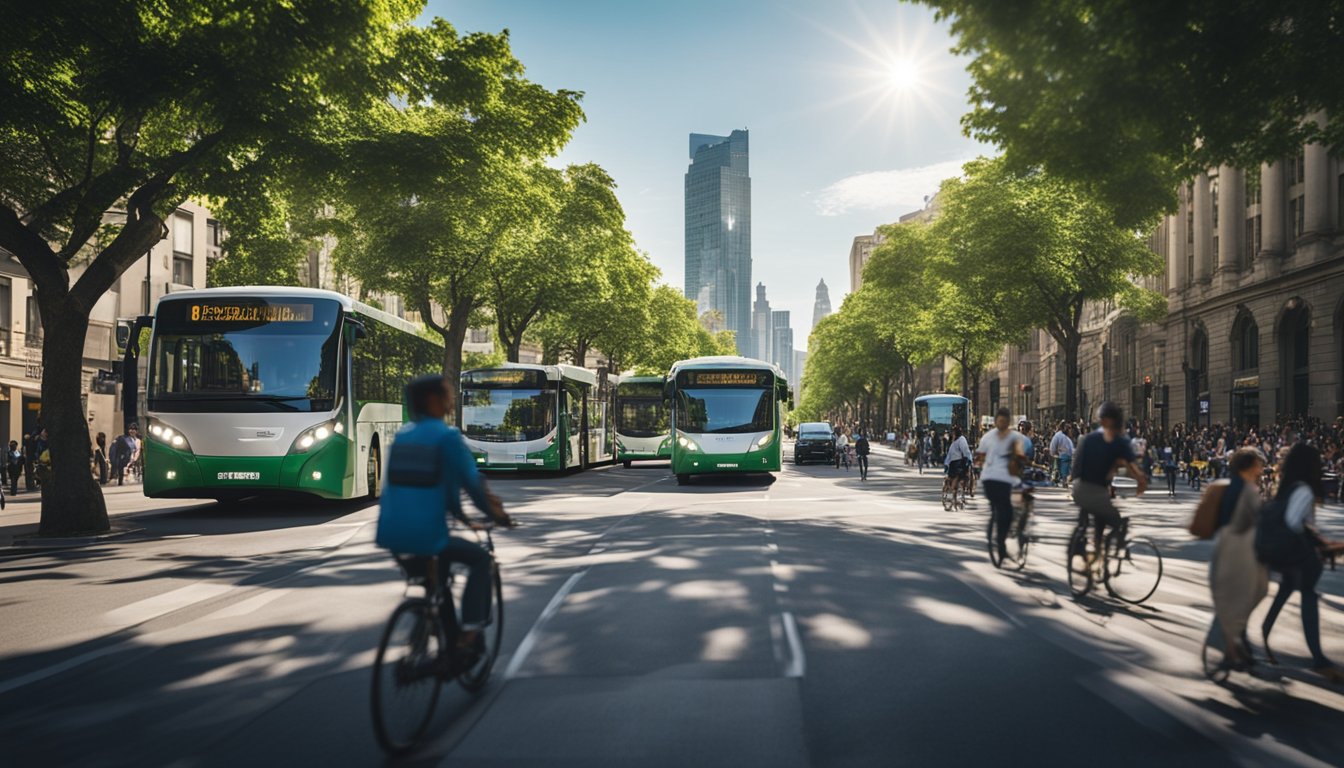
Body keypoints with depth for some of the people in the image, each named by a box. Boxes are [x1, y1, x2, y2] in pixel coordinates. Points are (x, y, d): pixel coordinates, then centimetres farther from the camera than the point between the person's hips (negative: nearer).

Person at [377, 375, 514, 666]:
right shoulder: (447, 435, -7)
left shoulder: (403, 434, 15)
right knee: (480, 558, 15)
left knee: (442, 556, 34)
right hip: (424, 534, -7)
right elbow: (471, 481, -6)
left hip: (390, 533, 7)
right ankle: (468, 637, 6)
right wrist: (497, 514, 10)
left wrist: (457, 511, 33)